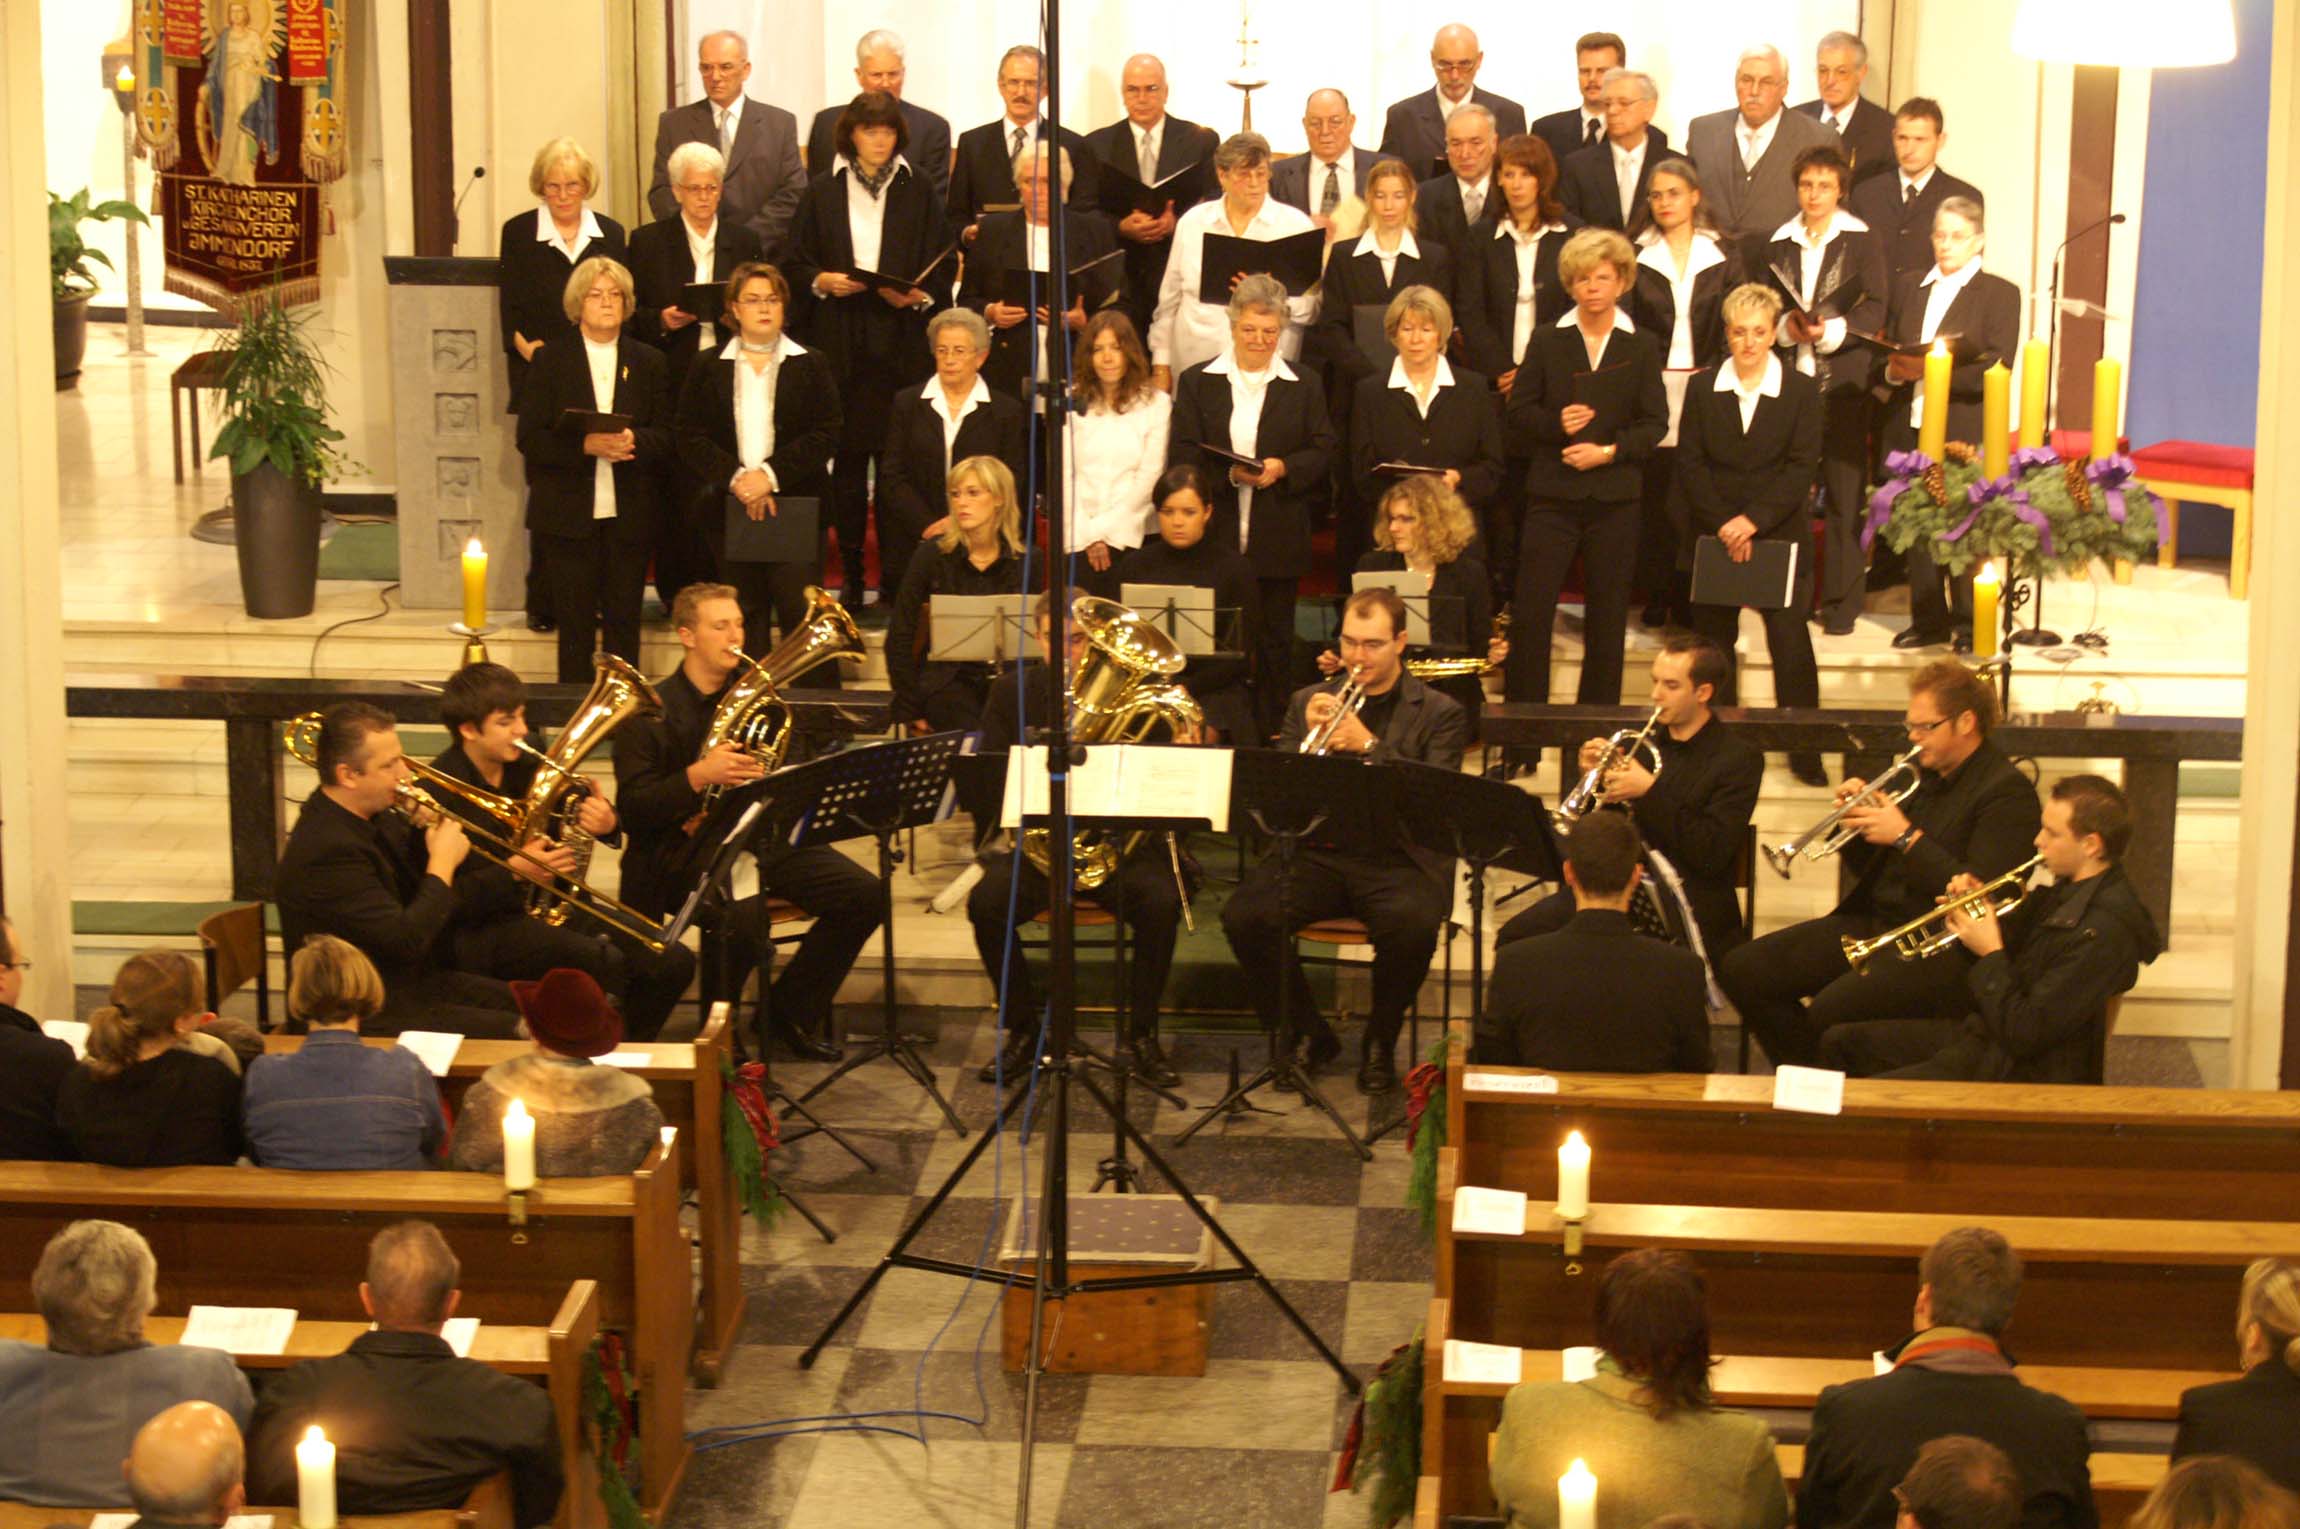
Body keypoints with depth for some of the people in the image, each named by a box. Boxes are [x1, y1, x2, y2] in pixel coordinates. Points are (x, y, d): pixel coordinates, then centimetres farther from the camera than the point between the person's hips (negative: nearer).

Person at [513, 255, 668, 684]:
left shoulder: (648, 362, 10)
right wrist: (586, 445, -18)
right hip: (568, 515, -1)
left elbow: (667, 437, 4)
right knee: (575, 627, 2)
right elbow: (529, 439, -3)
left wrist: (635, 440, -18)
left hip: (629, 515, 1)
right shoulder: (552, 362, 4)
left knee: (624, 624, 4)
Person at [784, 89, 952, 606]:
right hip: (840, 345, 1)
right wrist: (822, 282, -9)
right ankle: (851, 576, 7)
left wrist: (916, 296, -12)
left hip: (900, 344, -1)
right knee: (847, 458, 1)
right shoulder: (822, 194, 10)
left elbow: (942, 269, 6)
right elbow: (794, 265, 10)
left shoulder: (918, 194, 7)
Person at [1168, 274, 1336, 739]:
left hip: (1278, 543, 1)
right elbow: (1181, 457, -2)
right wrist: (1229, 474, -19)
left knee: (1275, 644, 5)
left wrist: (1282, 468, -15)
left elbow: (1323, 454, 5)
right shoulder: (1197, 383, 7)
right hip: (1214, 539, -1)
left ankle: (1270, 738, 13)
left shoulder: (1303, 388, 10)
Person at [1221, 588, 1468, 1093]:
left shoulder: (1440, 714, 6)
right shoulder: (1310, 701, 15)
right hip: (1317, 853, 3)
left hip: (1397, 857, -3)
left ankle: (1380, 1042, -5)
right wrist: (1309, 738, -9)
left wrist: (1369, 746, -17)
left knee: (1413, 925, -35)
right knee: (1244, 915, -24)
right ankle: (1309, 1033, 0)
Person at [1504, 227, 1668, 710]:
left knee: (1608, 618, 6)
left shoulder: (1642, 347, 5)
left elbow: (1654, 423, 1)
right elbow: (1518, 413, 5)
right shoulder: (1547, 341, 6)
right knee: (1531, 613, -5)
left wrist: (1611, 451, -14)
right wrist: (1556, 423, -14)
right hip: (1552, 494, 0)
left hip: (1615, 499, 0)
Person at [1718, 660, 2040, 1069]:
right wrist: (1856, 821, 0)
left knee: (1828, 1011, -33)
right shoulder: (1925, 774, 16)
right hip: (1874, 924, 9)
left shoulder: (2007, 792, -9)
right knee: (1742, 970, -5)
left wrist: (1906, 836, -18)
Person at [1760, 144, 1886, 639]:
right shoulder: (1779, 243, 12)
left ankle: (1841, 603, 4)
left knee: (1844, 495, -1)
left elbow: (1875, 308, -4)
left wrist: (1831, 330, -18)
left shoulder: (1862, 241, 2)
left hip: (1843, 381, -3)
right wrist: (1785, 325, -9)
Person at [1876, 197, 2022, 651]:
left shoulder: (1999, 293, 3)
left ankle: (1970, 624, 4)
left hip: (1965, 433, -4)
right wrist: (1893, 371, -7)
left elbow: (1996, 368, -8)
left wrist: (1932, 369, -18)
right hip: (1908, 427, 4)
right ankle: (1929, 618, 15)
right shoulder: (1907, 287, 18)